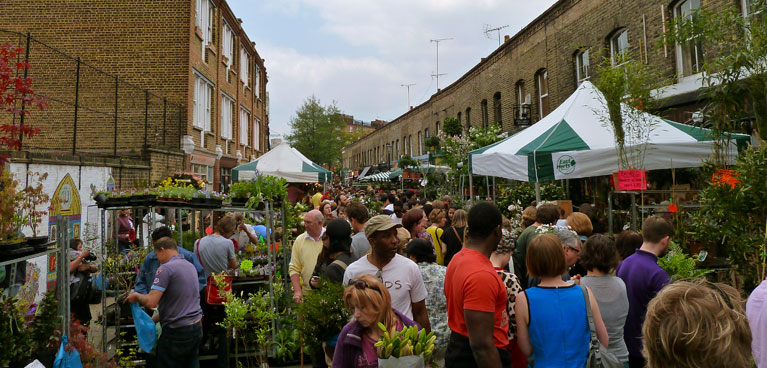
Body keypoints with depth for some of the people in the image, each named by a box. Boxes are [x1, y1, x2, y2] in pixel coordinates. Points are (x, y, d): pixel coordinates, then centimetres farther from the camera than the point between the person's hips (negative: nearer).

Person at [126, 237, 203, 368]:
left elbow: (150, 302, -21)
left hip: (177, 332, -7)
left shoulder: (166, 268, -14)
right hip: (196, 327, 8)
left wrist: (136, 296, -1)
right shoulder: (191, 266, 11)